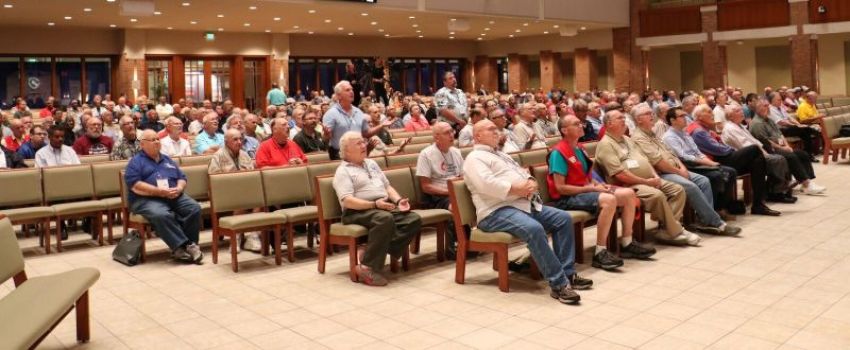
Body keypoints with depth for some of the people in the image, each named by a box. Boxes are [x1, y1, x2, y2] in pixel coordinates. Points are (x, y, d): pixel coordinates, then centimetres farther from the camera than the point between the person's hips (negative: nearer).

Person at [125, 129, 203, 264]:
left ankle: (190, 244, -20)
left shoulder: (167, 160, 24)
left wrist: (179, 189, -5)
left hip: (174, 196, 5)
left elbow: (182, 178, 20)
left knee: (194, 208, -23)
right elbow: (134, 185, -10)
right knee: (161, 215, -37)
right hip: (147, 199, -5)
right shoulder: (136, 162, 5)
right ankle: (182, 246, -31)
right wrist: (160, 191, -18)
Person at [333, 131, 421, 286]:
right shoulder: (343, 171, 0)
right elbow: (347, 201, -14)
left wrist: (399, 200, 3)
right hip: (358, 211, -8)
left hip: (385, 207, 8)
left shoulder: (371, 163, 24)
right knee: (385, 219, -38)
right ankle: (368, 267, -33)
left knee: (414, 219, -16)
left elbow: (387, 186, 24)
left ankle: (375, 253, -22)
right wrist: (375, 204, -24)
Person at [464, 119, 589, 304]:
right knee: (534, 229, -34)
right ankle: (558, 284, -29)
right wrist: (518, 189, -16)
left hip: (525, 203, 10)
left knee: (563, 218, -4)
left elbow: (521, 172, 24)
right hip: (497, 211, -10)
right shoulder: (475, 158, -2)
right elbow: (487, 184, -20)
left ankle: (568, 273, -2)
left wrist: (530, 182, -1)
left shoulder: (501, 154, 28)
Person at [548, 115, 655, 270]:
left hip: (584, 190, 9)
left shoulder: (579, 148, 14)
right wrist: (590, 188, -17)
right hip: (567, 198, -9)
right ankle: (600, 253, -28)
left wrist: (598, 184, -1)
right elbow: (560, 187, -19)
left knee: (629, 193, -1)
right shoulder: (558, 152, -14)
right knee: (608, 200, -33)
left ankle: (627, 244, 7)